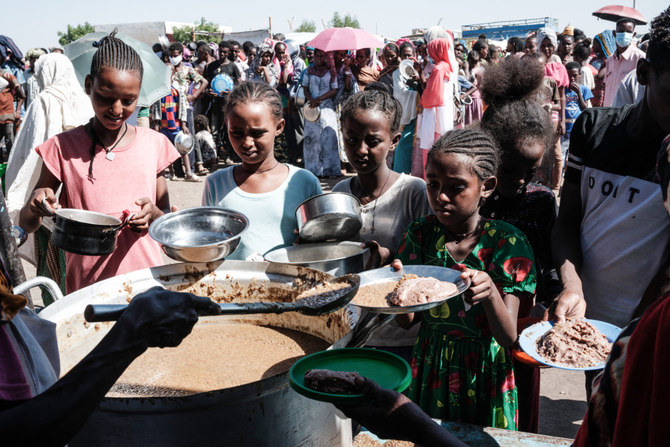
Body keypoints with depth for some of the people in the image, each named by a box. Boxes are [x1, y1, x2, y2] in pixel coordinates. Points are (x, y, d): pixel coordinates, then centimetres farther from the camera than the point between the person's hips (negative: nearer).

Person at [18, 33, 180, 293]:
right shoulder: (64, 147, -3)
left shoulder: (153, 144, 1)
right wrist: (34, 206, -18)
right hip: (87, 286, -1)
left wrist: (153, 213, -13)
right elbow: (26, 225, 4)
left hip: (147, 279, 1)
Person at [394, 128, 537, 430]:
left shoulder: (506, 243, -14)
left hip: (484, 372, -2)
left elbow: (509, 338, -17)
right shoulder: (421, 234, -7)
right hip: (430, 368, 2)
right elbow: (406, 322, -6)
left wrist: (490, 292, -36)